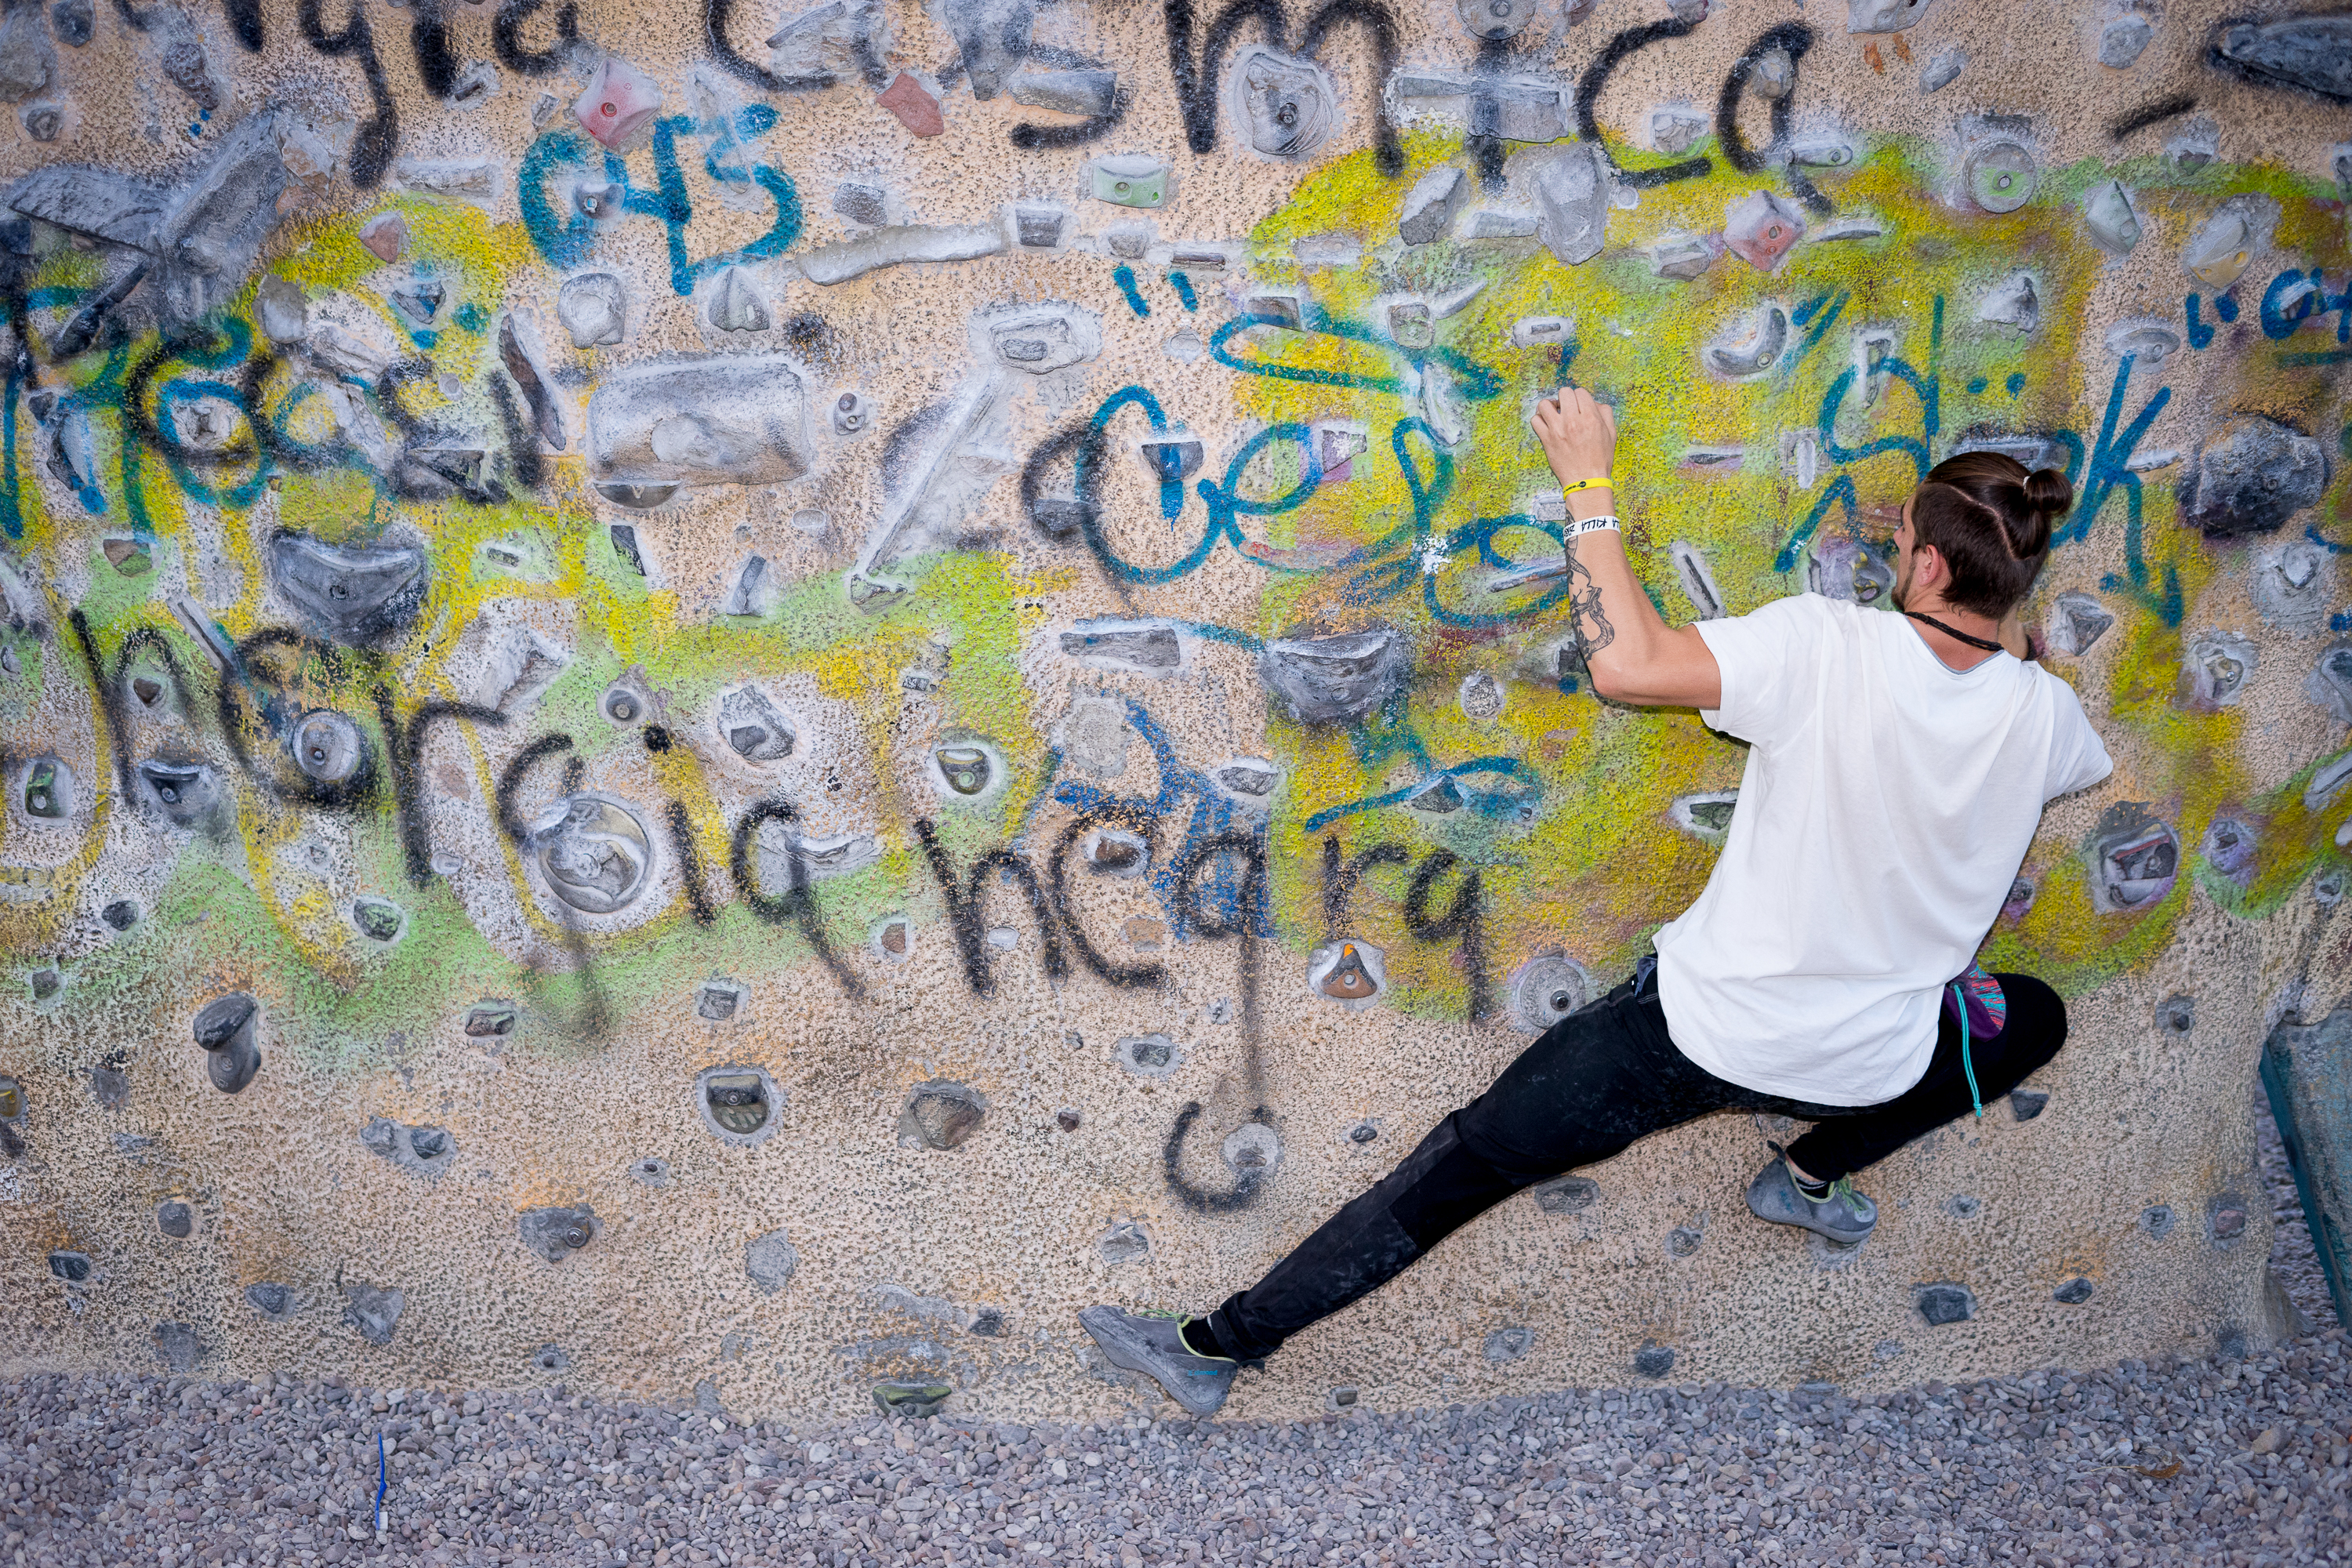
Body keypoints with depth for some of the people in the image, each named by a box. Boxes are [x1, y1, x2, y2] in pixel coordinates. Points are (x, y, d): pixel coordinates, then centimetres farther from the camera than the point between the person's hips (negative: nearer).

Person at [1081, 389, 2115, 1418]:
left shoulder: (1831, 647, -22)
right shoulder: (2044, 713, -6)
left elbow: (1627, 663, -25)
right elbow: (2084, 766, 19)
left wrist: (1588, 485, -14)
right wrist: (2010, 635, 27)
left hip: (1703, 1024, -3)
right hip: (1871, 1067, 4)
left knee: (1465, 1164, 7)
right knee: (2037, 1019, 36)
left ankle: (1217, 1346, 14)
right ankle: (1813, 1177, 32)